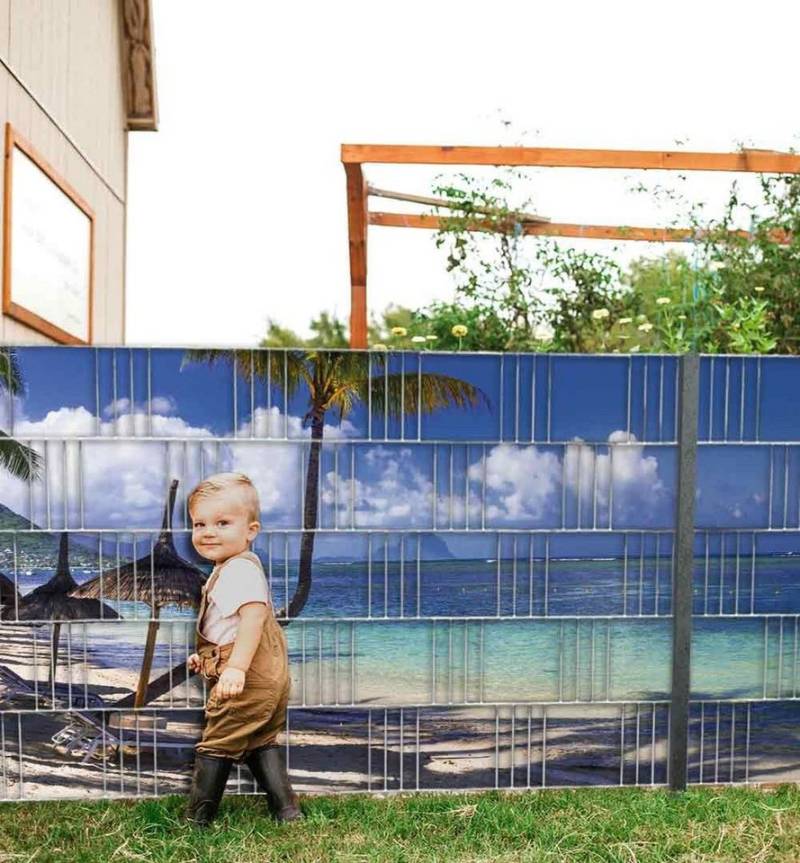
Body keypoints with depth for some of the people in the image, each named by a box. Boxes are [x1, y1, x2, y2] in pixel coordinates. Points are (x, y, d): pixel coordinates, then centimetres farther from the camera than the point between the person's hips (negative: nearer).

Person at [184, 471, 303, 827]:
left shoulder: (239, 569, -19)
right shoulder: (238, 568, 16)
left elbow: (254, 614, -33)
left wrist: (236, 667, -38)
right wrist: (207, 656, 26)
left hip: (248, 680, -10)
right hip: (269, 678, 10)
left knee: (217, 745, 5)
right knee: (261, 743, 20)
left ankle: (195, 820, 20)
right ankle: (287, 810, 24)